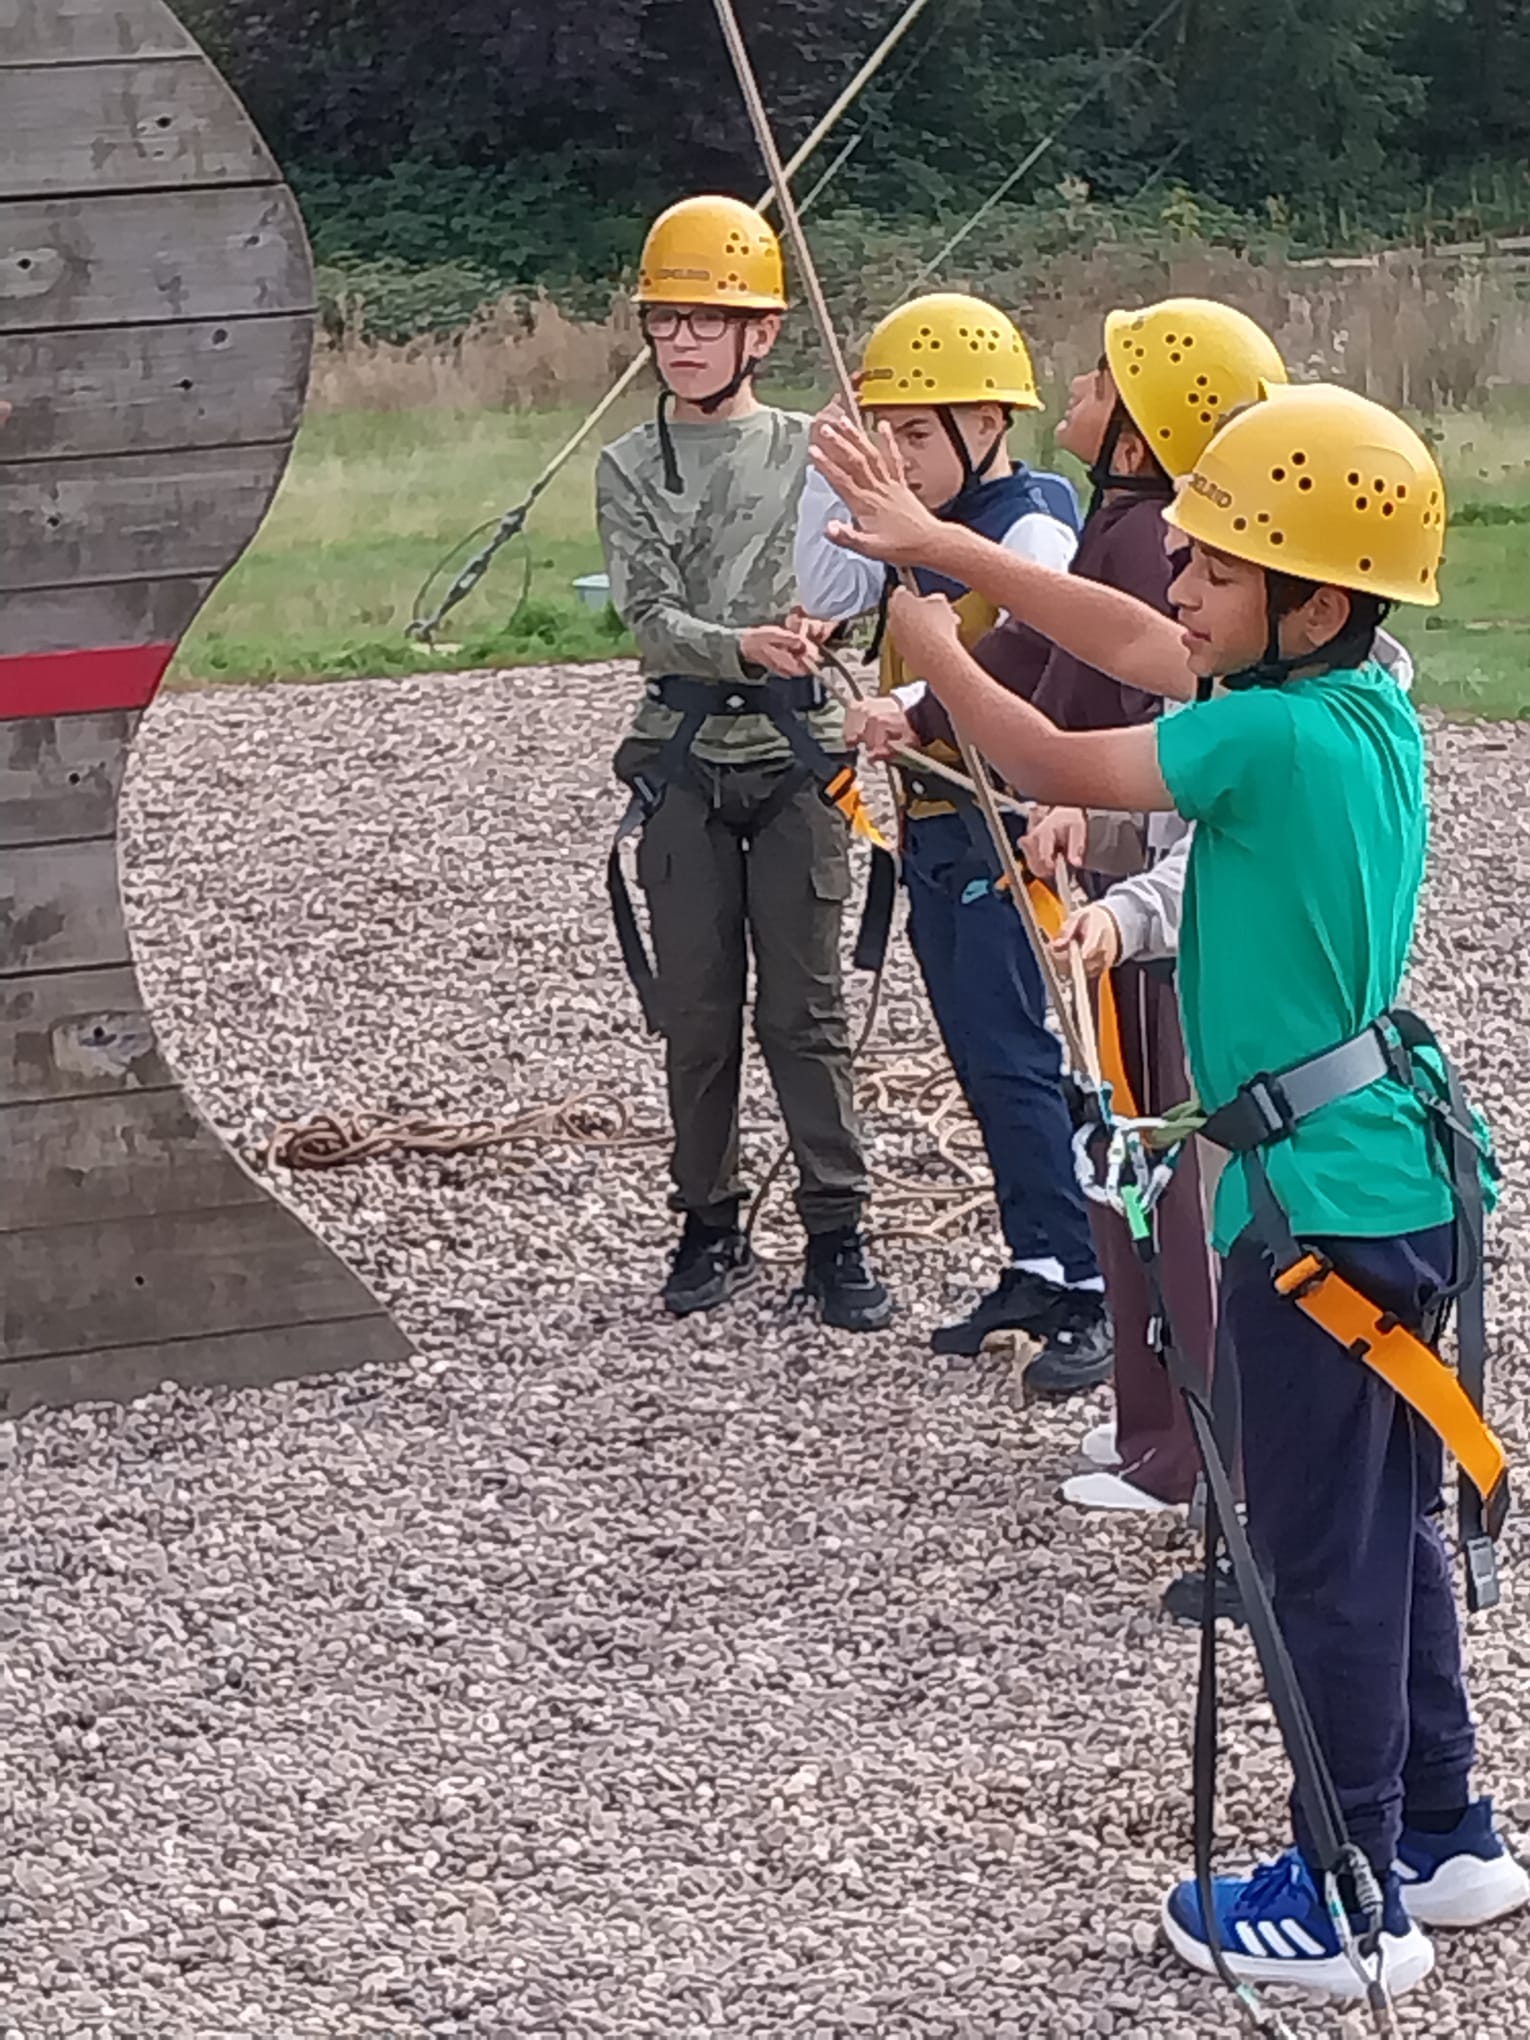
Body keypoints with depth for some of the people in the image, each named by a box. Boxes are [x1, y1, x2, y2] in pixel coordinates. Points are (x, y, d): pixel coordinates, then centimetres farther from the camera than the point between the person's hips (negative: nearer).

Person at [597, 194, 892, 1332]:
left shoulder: (811, 451, 5)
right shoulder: (631, 470, 4)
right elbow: (650, 620, -7)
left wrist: (813, 623, -20)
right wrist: (743, 646, -25)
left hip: (795, 756, -1)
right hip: (685, 762, 1)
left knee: (806, 1010, 0)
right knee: (696, 1012, 6)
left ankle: (838, 1235, 5)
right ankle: (713, 1228, 17)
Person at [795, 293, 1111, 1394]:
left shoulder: (1032, 525, -15)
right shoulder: (923, 526, 12)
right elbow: (827, 593, 10)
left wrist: (920, 709, -42)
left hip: (1001, 828, -9)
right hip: (934, 824, 9)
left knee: (1016, 1057, -11)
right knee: (982, 1057, 13)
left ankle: (1093, 1291, -7)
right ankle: (1040, 1267, 22)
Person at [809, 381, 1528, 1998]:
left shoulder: (1270, 735, -21)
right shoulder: (1373, 707, 4)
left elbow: (1055, 767, -9)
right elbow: (1137, 643, 10)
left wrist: (926, 643, 8)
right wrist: (936, 543, 9)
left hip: (1317, 1201, -9)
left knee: (1323, 1560, 2)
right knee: (1390, 1530, 19)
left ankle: (1352, 1905, 13)